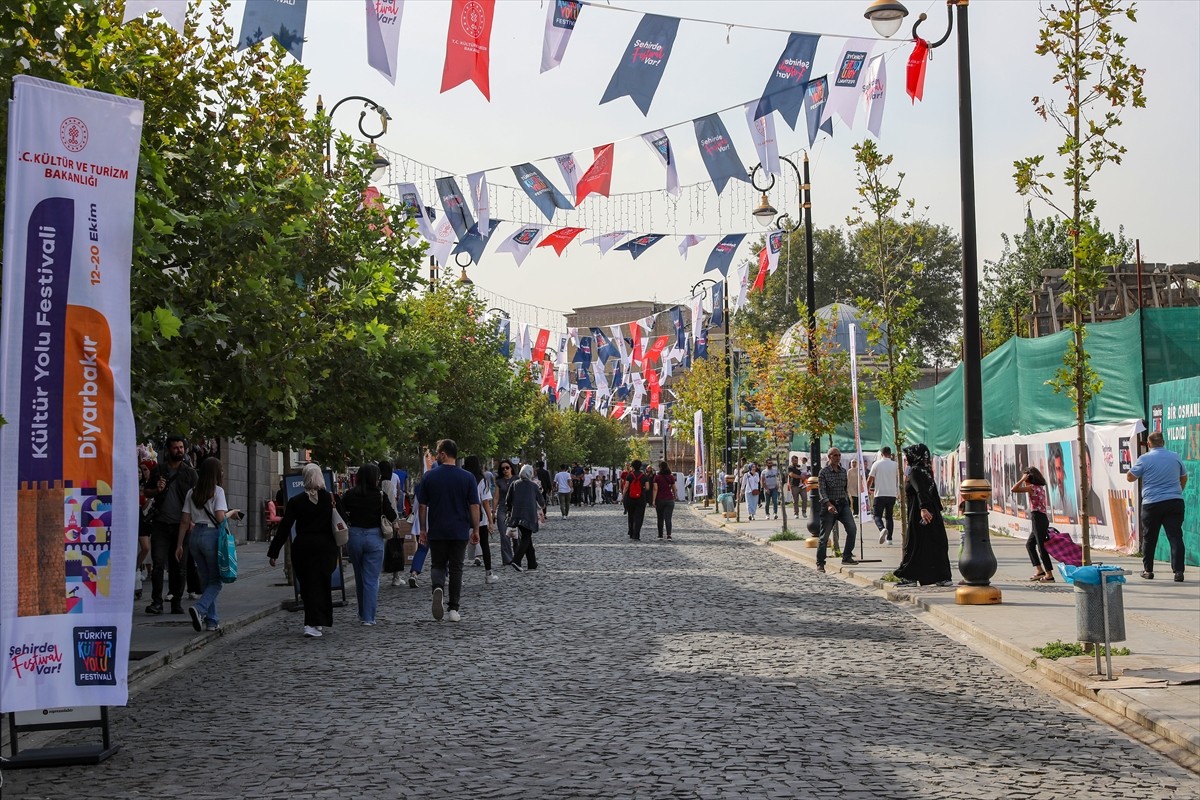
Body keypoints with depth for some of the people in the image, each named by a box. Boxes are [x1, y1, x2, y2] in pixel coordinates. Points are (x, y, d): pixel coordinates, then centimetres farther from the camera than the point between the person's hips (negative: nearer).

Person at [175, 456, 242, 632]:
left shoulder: (191, 492, 9)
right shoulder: (217, 491, -6)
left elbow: (185, 521, 8)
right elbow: (220, 518, -15)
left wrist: (179, 544, 12)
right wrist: (232, 513, 5)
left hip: (195, 535, 5)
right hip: (211, 535, -5)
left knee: (205, 579, 13)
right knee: (216, 580, 3)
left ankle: (212, 620, 12)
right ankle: (199, 608, -21)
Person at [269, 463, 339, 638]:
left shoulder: (296, 501, -3)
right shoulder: (330, 499, -2)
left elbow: (284, 528, -4)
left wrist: (273, 552, -1)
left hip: (302, 547, 0)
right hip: (325, 546, 0)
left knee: (306, 585, 13)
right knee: (320, 584, 1)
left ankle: (315, 622, 17)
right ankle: (314, 624, -10)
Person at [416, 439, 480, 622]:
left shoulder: (430, 476, -3)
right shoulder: (468, 477, -3)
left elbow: (422, 506, 0)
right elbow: (474, 506, -4)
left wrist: (423, 529, 10)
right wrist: (476, 530, 4)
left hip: (436, 532, 0)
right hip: (460, 532, 0)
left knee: (438, 565, 13)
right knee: (456, 568, 8)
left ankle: (438, 587, -18)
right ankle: (453, 609, 6)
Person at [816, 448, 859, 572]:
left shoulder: (843, 471, 10)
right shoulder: (823, 472, -6)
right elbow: (821, 490, -15)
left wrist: (848, 504, 20)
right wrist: (829, 504, -28)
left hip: (843, 504, 5)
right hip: (829, 505, -4)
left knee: (852, 528, -14)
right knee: (824, 535, -1)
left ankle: (847, 556, -2)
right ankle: (820, 563, 8)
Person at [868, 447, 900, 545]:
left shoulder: (876, 464, -1)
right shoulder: (895, 465, 5)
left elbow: (870, 479, 2)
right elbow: (898, 479, 17)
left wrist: (868, 489, 20)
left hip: (879, 494, -3)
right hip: (892, 494, 3)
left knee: (877, 515, 1)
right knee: (889, 516, 13)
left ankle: (882, 529, -28)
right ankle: (889, 538, 9)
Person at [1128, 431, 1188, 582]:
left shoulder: (1144, 459, -6)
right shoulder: (1175, 456, 6)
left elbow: (1129, 477, -1)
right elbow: (1184, 478, 20)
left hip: (1152, 503, -2)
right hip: (1175, 502, 2)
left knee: (1149, 538, 11)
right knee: (1176, 537, -2)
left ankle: (1148, 570, 18)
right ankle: (1178, 571, -12)